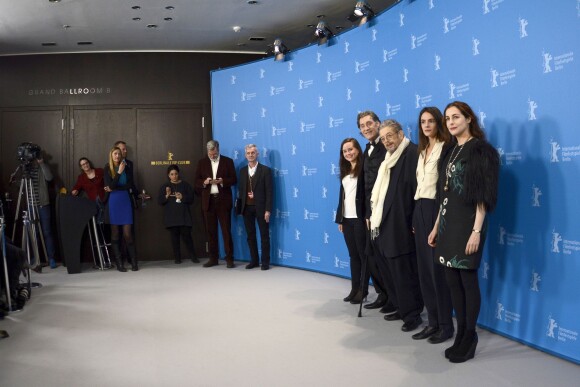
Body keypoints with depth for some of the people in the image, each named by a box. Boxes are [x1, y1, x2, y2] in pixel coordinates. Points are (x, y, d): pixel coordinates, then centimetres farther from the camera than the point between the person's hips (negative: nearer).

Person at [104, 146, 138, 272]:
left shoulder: (126, 167, 6)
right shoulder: (107, 168, 1)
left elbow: (129, 185, 1)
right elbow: (110, 186, -9)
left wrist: (114, 189, -6)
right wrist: (119, 172, -13)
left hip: (125, 201, 1)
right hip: (113, 202, -1)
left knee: (127, 233, -4)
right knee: (115, 233, 2)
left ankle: (134, 262, 2)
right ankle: (119, 263, 6)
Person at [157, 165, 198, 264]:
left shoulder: (185, 184, 6)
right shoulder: (165, 186, 9)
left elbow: (191, 198, 2)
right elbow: (159, 201, 4)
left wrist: (182, 197, -16)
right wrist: (167, 195, -13)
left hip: (184, 215, -1)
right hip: (171, 216, 1)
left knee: (186, 235, -6)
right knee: (174, 236, 2)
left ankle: (193, 256, 3)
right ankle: (177, 257, 9)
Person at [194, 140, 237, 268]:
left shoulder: (228, 161, 4)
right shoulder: (202, 162, 9)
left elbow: (234, 180, 0)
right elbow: (197, 181, 7)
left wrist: (222, 181, -17)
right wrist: (204, 182, -13)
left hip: (223, 200, -2)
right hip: (208, 200, 3)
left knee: (226, 230, -4)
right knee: (211, 231, 6)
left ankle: (229, 258, 0)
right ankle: (213, 258, 14)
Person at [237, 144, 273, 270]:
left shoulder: (265, 170, -4)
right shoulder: (242, 171, 10)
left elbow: (269, 191, -7)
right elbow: (241, 189, 13)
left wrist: (268, 210, -13)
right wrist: (241, 207, -1)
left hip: (260, 207, -4)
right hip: (247, 207, 4)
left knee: (264, 235, 3)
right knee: (250, 235, 9)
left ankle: (265, 262, 11)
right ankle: (254, 260, 19)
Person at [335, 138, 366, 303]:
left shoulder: (363, 168, -8)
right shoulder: (345, 171, 14)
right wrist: (339, 218, 13)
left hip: (360, 217, -7)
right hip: (347, 218, 7)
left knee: (362, 253, 3)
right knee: (353, 255, 11)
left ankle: (363, 289, 11)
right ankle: (354, 288, 16)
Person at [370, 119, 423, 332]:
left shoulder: (412, 153, -11)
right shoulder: (389, 159, 17)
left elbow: (418, 189, -16)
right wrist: (375, 217, 13)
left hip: (402, 227, -9)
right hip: (386, 225, 9)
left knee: (405, 272, -1)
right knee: (394, 271, 15)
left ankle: (412, 314, 11)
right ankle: (403, 309, 26)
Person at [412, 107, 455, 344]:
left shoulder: (446, 148, -7)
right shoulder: (422, 151, 17)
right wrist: (415, 217, 12)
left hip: (437, 209, -8)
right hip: (420, 210, 8)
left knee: (438, 267, -3)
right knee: (424, 268, 9)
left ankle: (446, 325, 9)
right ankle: (433, 322, 19)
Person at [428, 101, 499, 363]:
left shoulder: (480, 149, -6)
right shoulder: (451, 152, 15)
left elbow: (483, 194, -13)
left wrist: (477, 230, -19)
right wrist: (436, 227, 14)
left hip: (467, 223, -7)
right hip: (448, 222, 8)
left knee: (468, 280, -1)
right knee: (452, 280, 9)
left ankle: (469, 338, 11)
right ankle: (461, 335, 20)